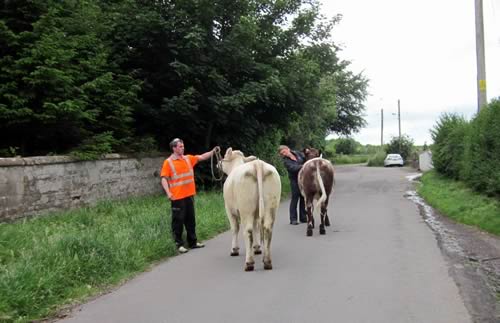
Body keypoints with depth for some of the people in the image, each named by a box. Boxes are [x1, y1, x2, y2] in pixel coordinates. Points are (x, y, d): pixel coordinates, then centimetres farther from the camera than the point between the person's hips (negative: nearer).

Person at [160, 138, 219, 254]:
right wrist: (168, 192, -21)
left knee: (191, 220, 13)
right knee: (178, 220, -1)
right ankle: (179, 244, 7)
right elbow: (164, 179, -9)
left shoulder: (188, 159, 11)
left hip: (189, 195, 6)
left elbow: (202, 157, 10)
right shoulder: (168, 162, -5)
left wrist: (213, 151, -3)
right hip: (177, 197, -6)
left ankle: (192, 242, 23)